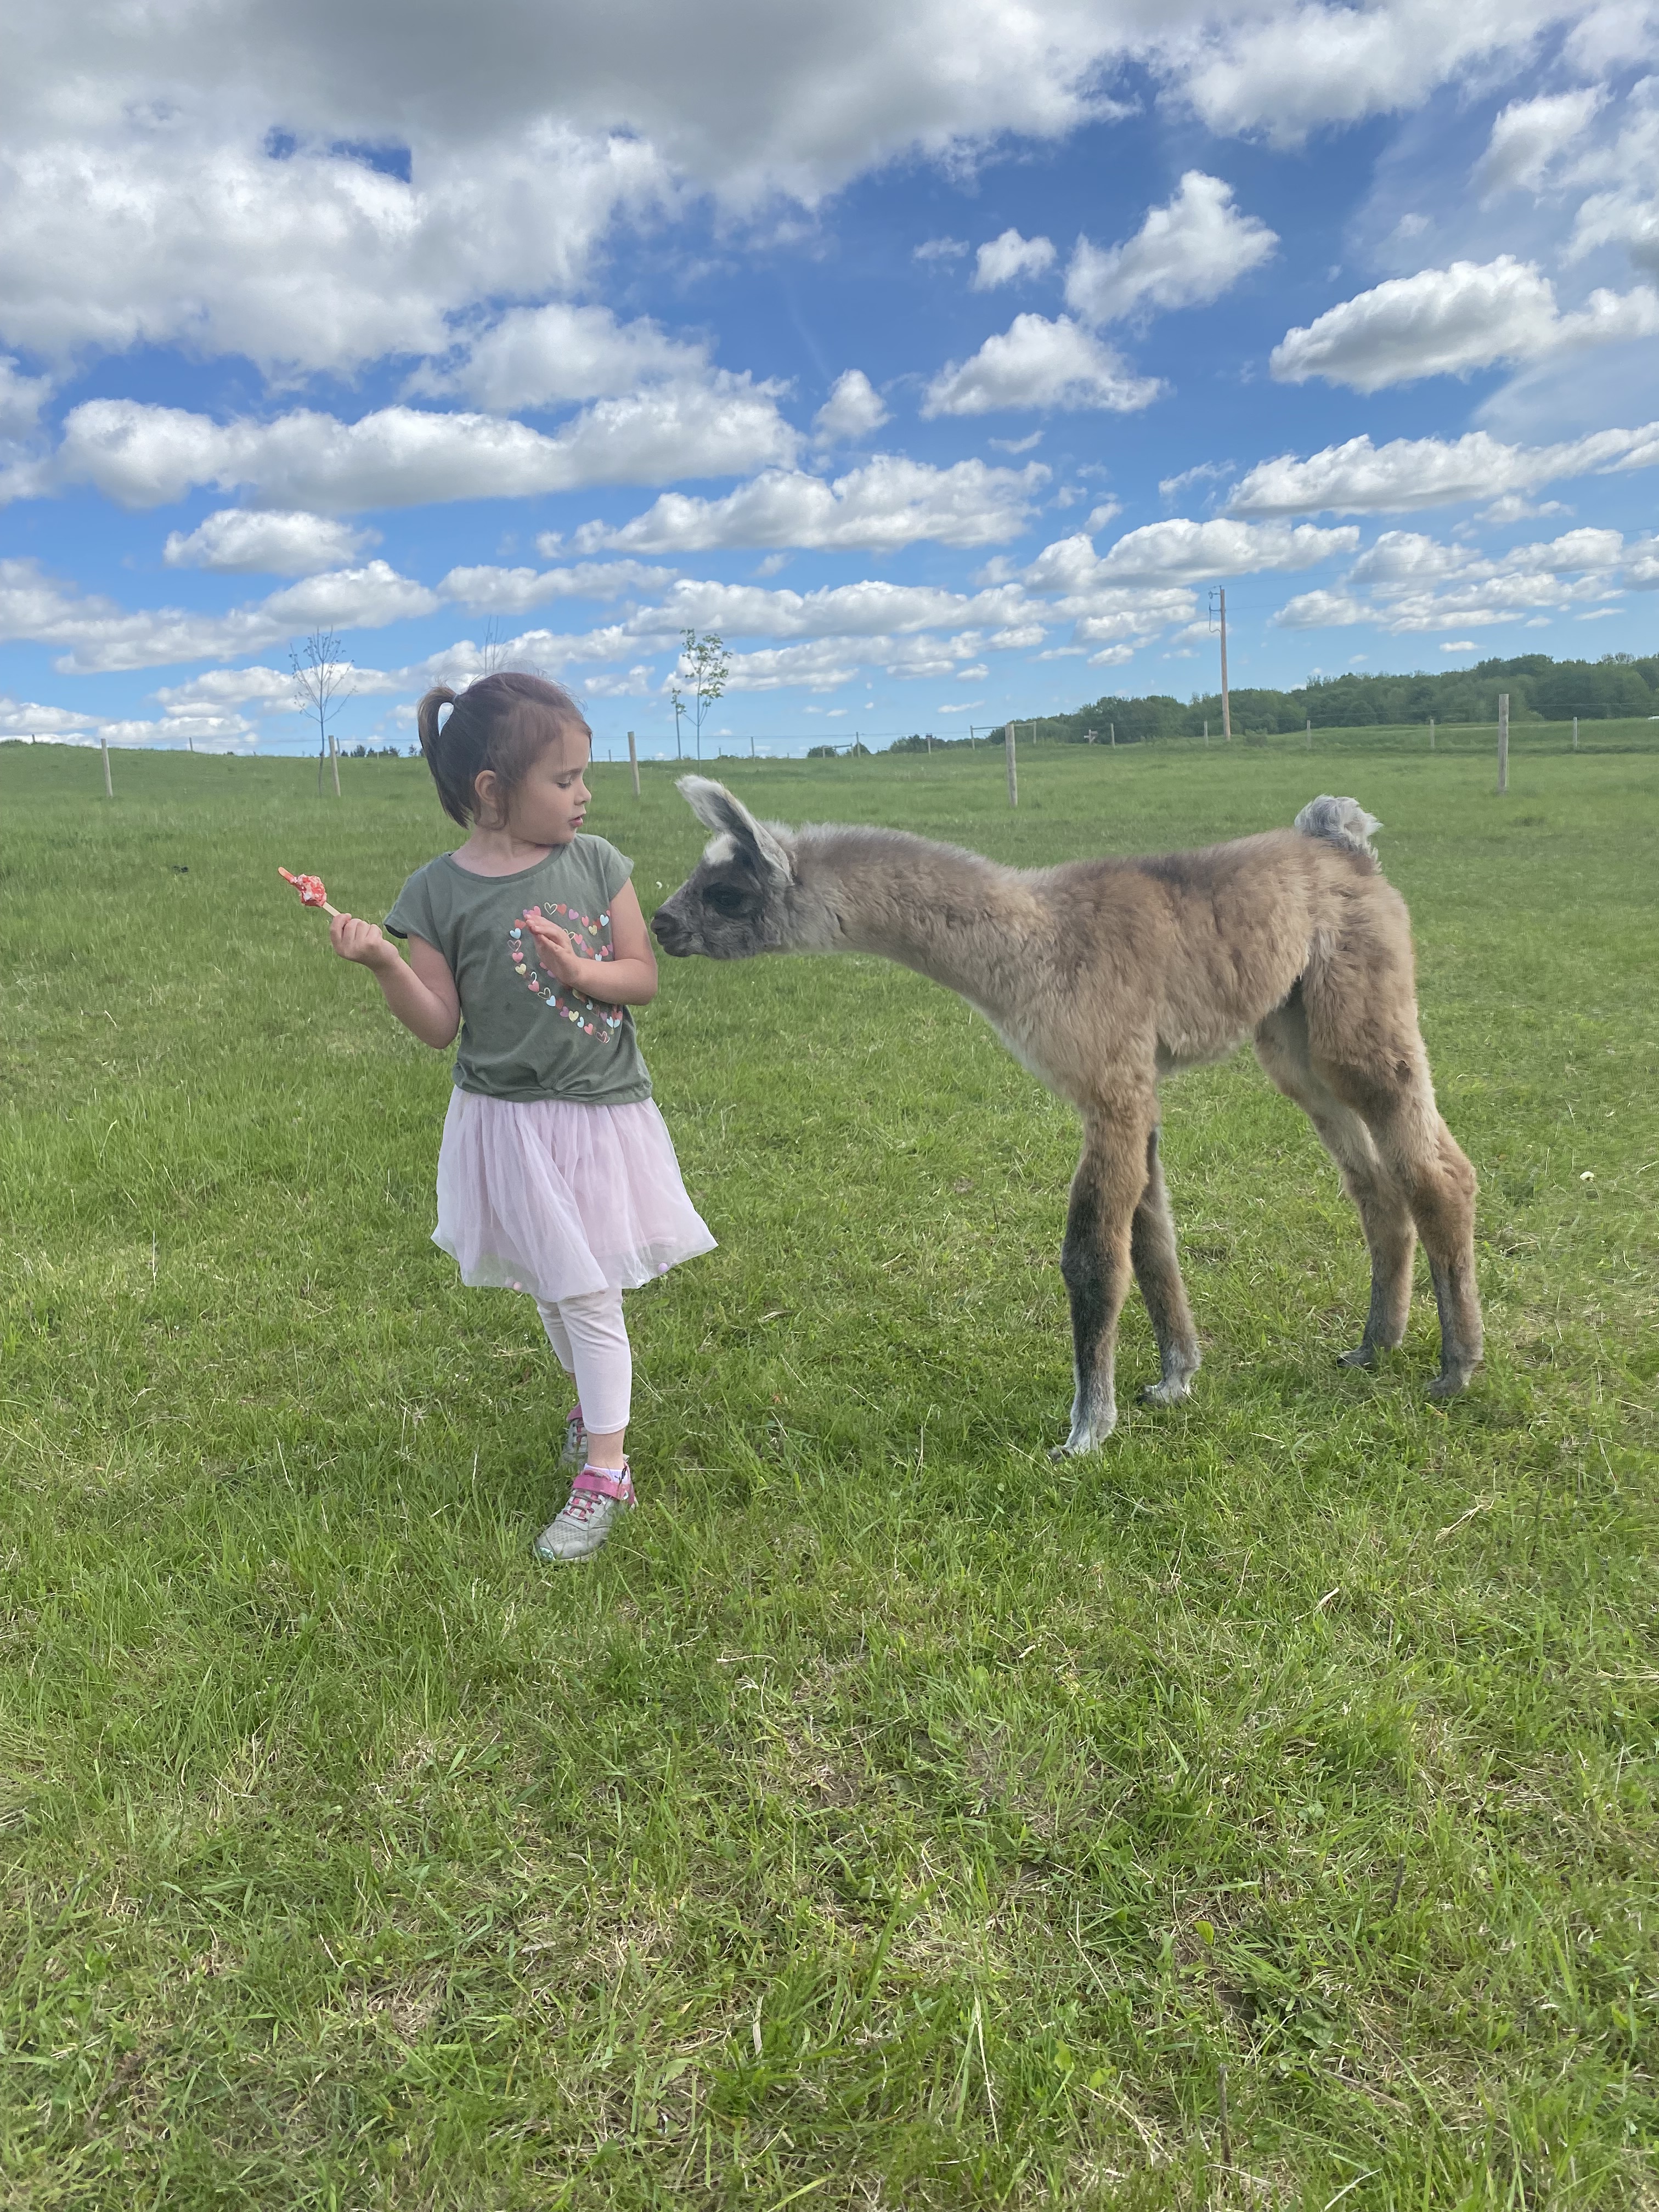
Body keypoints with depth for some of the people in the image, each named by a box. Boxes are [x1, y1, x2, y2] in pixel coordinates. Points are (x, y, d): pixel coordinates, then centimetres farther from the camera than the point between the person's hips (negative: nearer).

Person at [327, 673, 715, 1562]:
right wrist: (383, 963, -23)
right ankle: (591, 1399, 44)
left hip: (602, 1114, 0)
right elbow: (440, 1025, -7)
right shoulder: (440, 893, -10)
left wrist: (583, 973, -21)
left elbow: (643, 977, -2)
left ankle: (604, 1470, 15)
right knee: (553, 1290, 17)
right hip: (508, 1121, 0)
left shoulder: (594, 862, -5)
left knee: (589, 1294, 2)